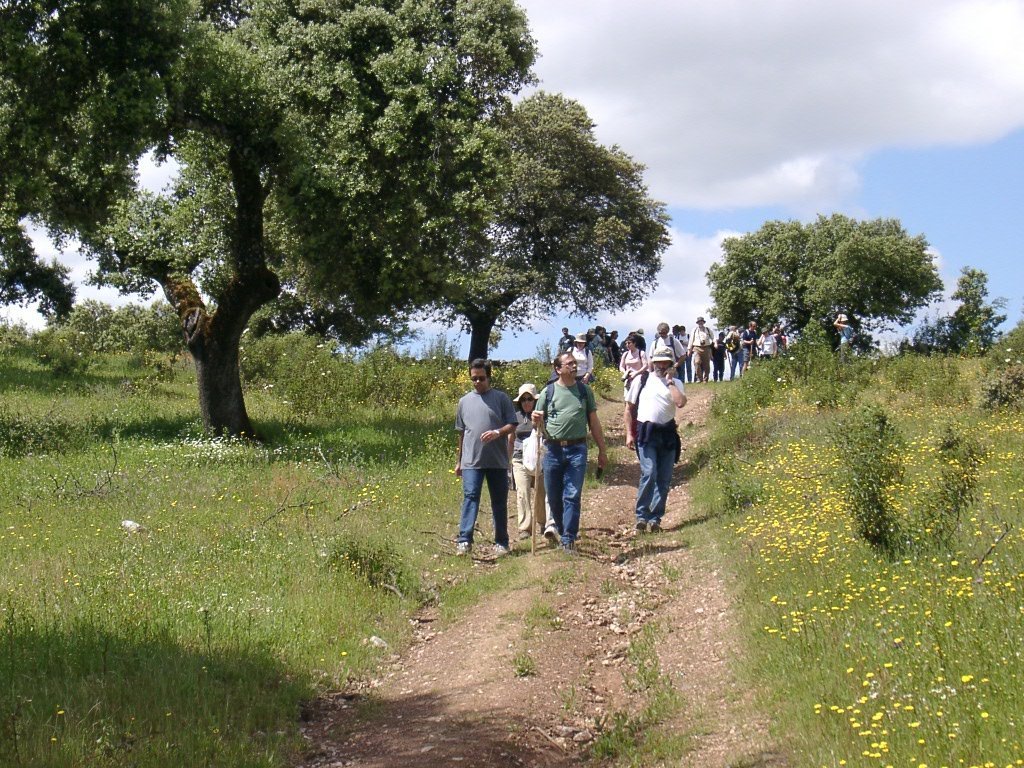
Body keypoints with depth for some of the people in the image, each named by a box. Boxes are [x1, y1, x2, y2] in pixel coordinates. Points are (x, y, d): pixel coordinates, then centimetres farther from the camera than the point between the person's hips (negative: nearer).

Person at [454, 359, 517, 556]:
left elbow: (512, 425, 1)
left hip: (498, 460, -1)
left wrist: (497, 432, -20)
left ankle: (501, 542, 14)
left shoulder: (501, 398, 3)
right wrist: (458, 461, 19)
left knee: (499, 501, 6)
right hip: (471, 460, 1)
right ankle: (464, 540, -16)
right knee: (470, 497, -10)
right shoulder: (465, 401, 12)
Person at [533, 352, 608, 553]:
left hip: (577, 448, -1)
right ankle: (560, 528, 29)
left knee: (572, 496, -7)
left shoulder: (584, 390, 9)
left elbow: (593, 422, 13)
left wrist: (602, 450, 12)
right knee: (554, 496, 7)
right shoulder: (548, 392, 7)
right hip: (553, 448, 1)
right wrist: (537, 421, -12)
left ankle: (569, 539, -6)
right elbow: (539, 423, 13)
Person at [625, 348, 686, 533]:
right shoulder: (641, 380, 7)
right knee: (649, 473, -17)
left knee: (664, 479, 3)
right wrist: (629, 434, 2)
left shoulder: (676, 383, 11)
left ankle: (655, 518, 12)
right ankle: (641, 516, -8)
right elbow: (629, 408, 9)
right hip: (646, 432, -3)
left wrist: (669, 381, -4)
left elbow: (681, 402, -11)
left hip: (668, 433, 3)